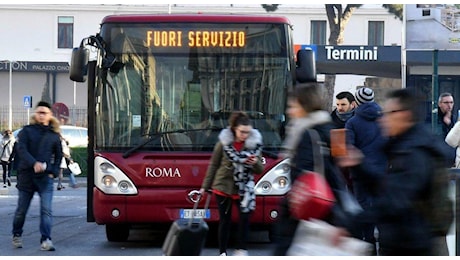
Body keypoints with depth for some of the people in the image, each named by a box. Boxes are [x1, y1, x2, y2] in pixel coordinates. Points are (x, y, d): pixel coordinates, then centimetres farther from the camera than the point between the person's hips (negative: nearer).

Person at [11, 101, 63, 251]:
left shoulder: (54, 135, 10)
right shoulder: (27, 131, 3)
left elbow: (59, 155, 20)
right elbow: (21, 149, -10)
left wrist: (53, 172, 5)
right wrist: (34, 163, -25)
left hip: (45, 177, 1)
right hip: (26, 175, -1)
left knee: (46, 209, -12)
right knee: (21, 209, 8)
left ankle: (46, 240, -15)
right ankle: (16, 236, 28)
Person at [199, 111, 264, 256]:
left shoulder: (255, 144, -4)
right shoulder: (224, 143, -8)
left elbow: (260, 170, 2)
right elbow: (213, 165, 1)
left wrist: (255, 163, -21)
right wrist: (205, 186, 2)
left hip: (244, 189, 1)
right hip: (223, 187, -1)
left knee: (245, 217, -11)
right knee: (225, 221, 5)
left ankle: (241, 250, 0)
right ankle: (222, 252, 13)